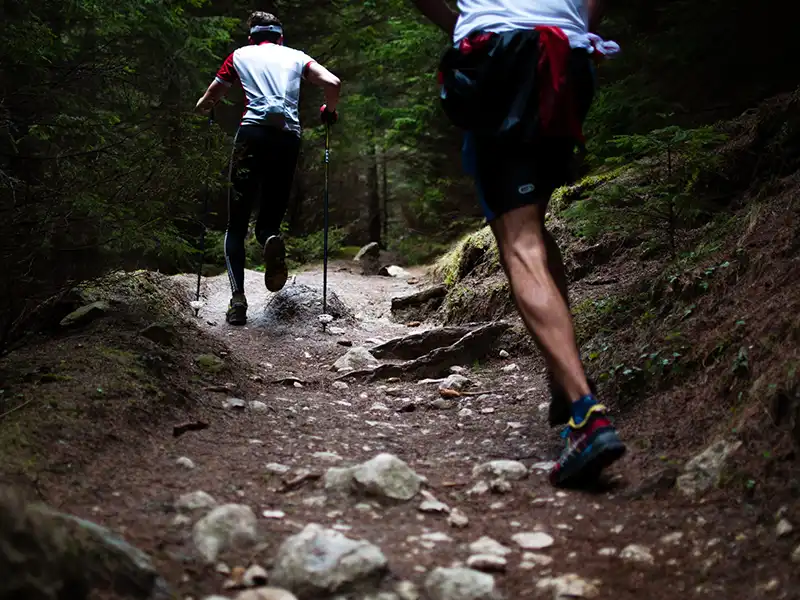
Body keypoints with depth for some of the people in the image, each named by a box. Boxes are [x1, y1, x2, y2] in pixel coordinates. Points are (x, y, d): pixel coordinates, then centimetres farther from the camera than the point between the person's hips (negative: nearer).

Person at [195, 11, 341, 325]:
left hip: (252, 134, -1)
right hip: (288, 138, 1)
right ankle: (271, 239, -25)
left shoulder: (240, 55, 20)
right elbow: (333, 83, 5)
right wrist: (329, 112, 24)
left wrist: (205, 108, 45)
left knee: (236, 225, 6)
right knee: (270, 217, 13)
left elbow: (205, 103, 22)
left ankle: (238, 297, -12)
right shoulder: (296, 56, 21)